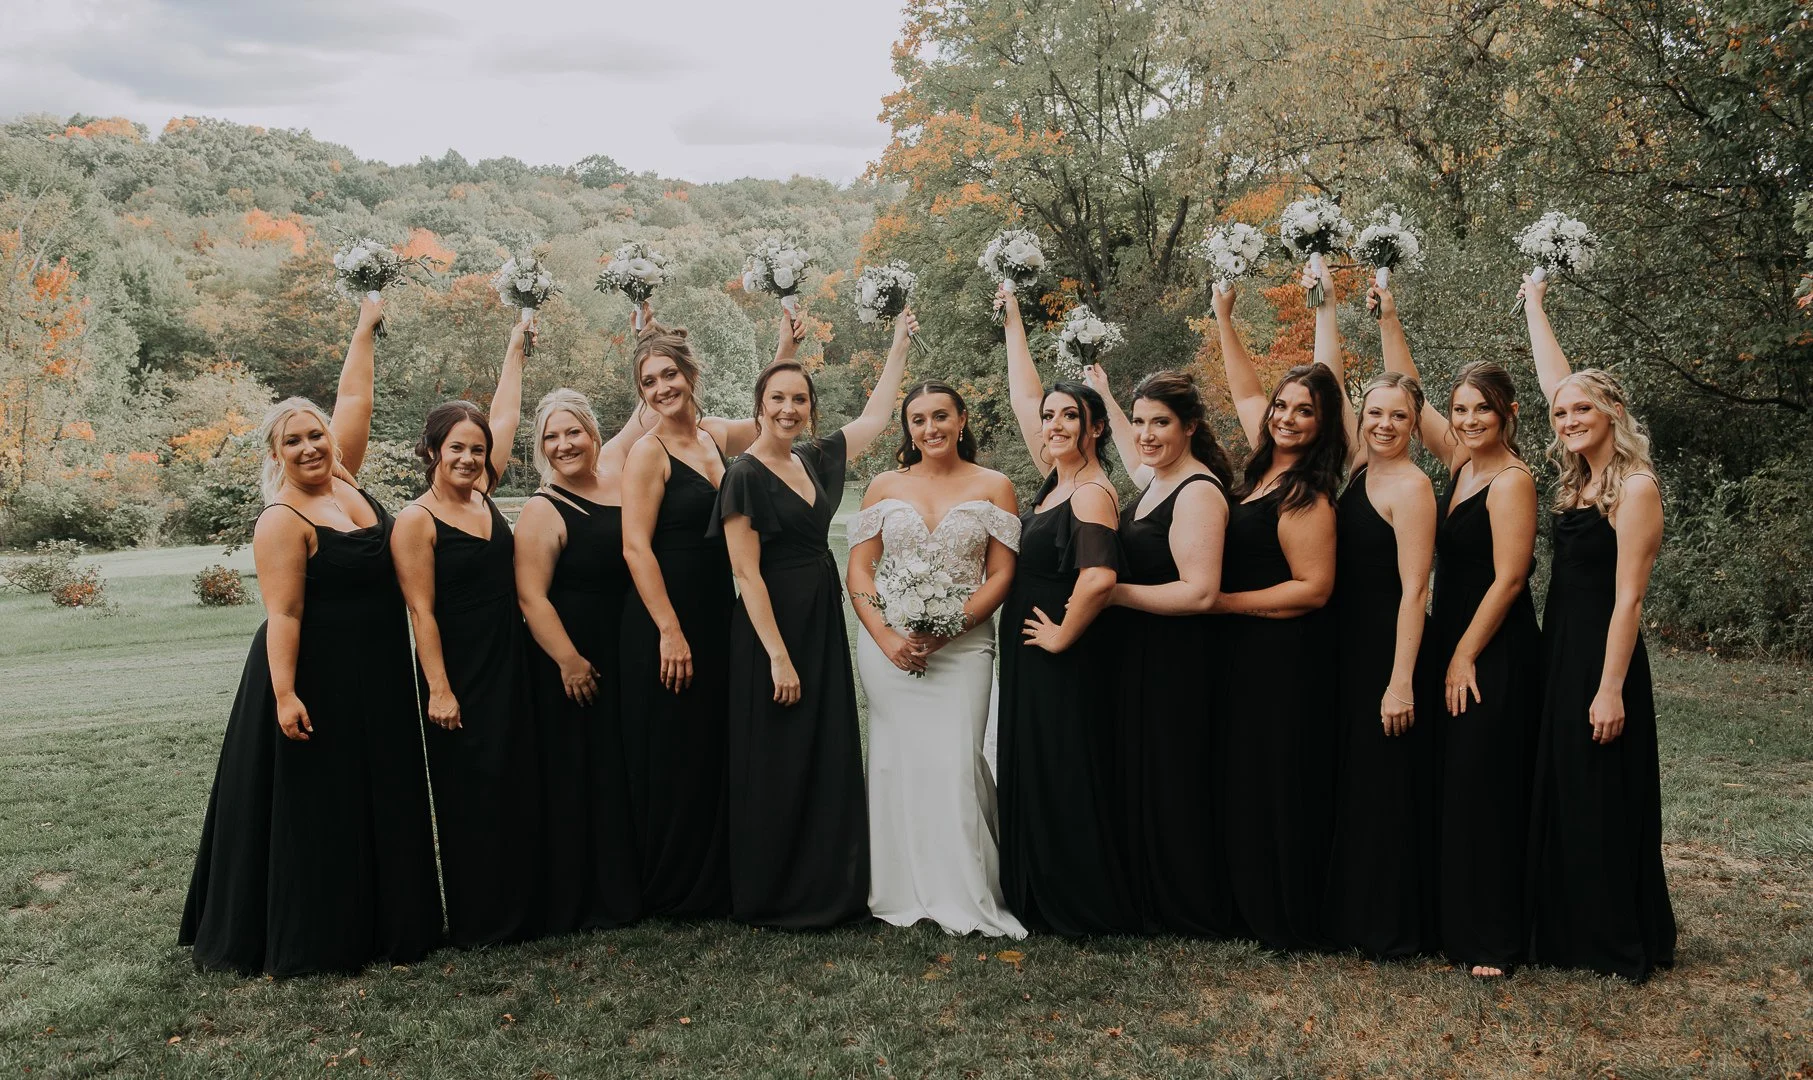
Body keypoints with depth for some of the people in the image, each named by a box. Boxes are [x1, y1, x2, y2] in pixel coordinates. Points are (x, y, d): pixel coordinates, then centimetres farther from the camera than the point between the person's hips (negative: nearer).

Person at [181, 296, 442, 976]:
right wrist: (284, 693, -25)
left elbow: (353, 403, 14)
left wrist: (364, 330, 18)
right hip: (316, 677, -8)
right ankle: (305, 939, 8)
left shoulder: (344, 481, 6)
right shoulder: (283, 520, -14)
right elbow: (283, 614, -19)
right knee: (315, 806, -1)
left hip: (376, 677, 8)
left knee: (383, 800, 13)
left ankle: (385, 923, 22)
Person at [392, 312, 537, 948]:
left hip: (509, 664, 7)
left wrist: (516, 346, 22)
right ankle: (476, 922, 10)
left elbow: (504, 418, 16)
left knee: (520, 787, 9)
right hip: (459, 673, -6)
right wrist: (439, 689, -16)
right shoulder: (416, 520, -10)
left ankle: (521, 908, 19)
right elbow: (422, 612, -12)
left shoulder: (482, 495, 7)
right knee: (469, 795, 0)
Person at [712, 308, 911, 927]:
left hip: (824, 623, 7)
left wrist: (899, 346, 25)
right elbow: (747, 574, -15)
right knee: (775, 768, -1)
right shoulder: (746, 475, -12)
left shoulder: (815, 459, 8)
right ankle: (769, 898, 12)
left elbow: (875, 416, 23)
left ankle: (829, 891, 20)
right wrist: (778, 655, -19)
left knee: (831, 761, 10)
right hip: (772, 628, -7)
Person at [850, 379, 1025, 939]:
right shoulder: (884, 486, 10)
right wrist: (886, 638, -8)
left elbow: (1001, 574, 1)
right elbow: (859, 570, 7)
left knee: (954, 761, -10)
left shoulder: (993, 487, 6)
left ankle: (965, 896, 4)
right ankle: (903, 894, 13)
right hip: (888, 646, 2)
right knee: (896, 760, 2)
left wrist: (950, 629, -12)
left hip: (962, 645, -2)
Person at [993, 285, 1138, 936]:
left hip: (1063, 665, -9)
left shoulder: (1091, 493, -17)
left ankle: (1086, 911, 10)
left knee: (1067, 786, -1)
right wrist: (1012, 321, 19)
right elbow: (1024, 398, 17)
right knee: (1029, 783, 13)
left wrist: (1063, 635, -19)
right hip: (1027, 661, 9)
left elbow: (1099, 579, -32)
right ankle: (1038, 900, 23)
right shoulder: (1054, 479, 8)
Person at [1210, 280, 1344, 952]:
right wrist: (1224, 317, 23)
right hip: (1248, 655, 9)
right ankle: (1255, 910, 24)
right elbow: (1245, 392, 22)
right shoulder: (1266, 469, 7)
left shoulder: (1305, 499, -17)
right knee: (1244, 785, 13)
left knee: (1279, 791, 0)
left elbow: (1313, 588, -20)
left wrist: (1222, 601, -15)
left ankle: (1291, 925, 12)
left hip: (1286, 661, -9)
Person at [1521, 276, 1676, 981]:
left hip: (1601, 656, -8)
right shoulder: (1578, 479, 9)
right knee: (1558, 797, 12)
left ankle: (1622, 945, 11)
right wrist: (1534, 305, 26)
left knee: (1603, 802, -1)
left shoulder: (1635, 487, -13)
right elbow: (1555, 380, 19)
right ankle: (1569, 931, 22)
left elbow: (1627, 597, -17)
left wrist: (1610, 688, -19)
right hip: (1558, 652, 8)